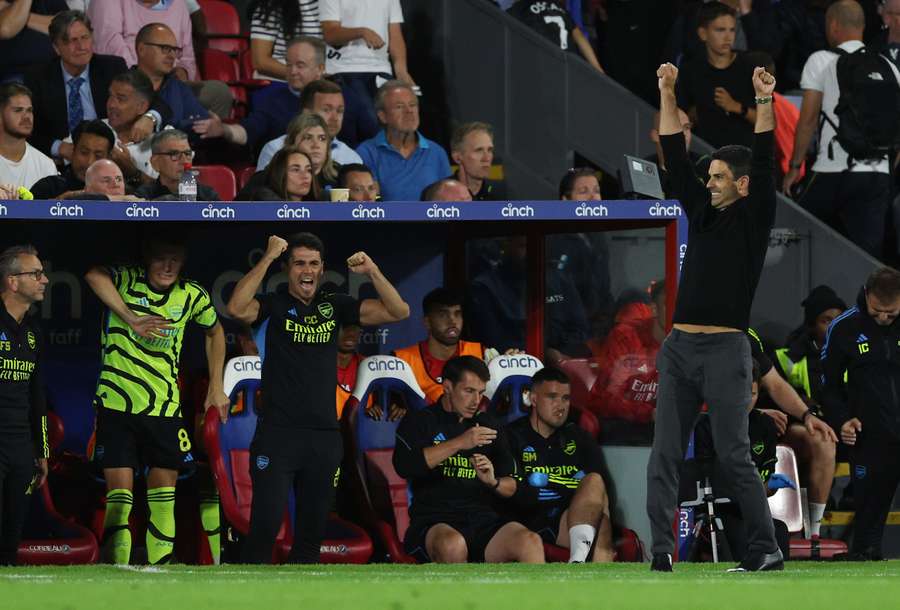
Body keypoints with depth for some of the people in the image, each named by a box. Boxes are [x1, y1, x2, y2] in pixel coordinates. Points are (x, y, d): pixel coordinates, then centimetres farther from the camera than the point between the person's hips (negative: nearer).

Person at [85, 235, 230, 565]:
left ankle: (160, 566, 11)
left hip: (164, 407, 3)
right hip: (116, 402, -3)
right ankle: (116, 568, -6)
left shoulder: (193, 296, 2)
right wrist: (131, 319, -39)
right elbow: (94, 276, -31)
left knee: (163, 492, 4)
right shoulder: (127, 281, -8)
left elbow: (215, 332, 21)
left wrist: (216, 388, 18)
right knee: (119, 491, -8)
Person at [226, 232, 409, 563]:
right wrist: (268, 258, -18)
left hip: (324, 437, 4)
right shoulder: (274, 305, 1)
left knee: (312, 531, 9)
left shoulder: (334, 306, 12)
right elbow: (237, 308, -21)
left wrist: (373, 272, -7)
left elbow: (398, 312, 7)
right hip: (277, 434, -4)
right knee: (266, 524, -13)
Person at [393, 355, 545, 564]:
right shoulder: (419, 421, 9)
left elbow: (511, 488, 21)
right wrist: (459, 443, -14)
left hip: (482, 519, 4)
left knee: (530, 542, -27)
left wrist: (493, 482, -4)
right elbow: (403, 466, -12)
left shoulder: (489, 427, 22)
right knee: (453, 544, -40)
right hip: (433, 521, -4)